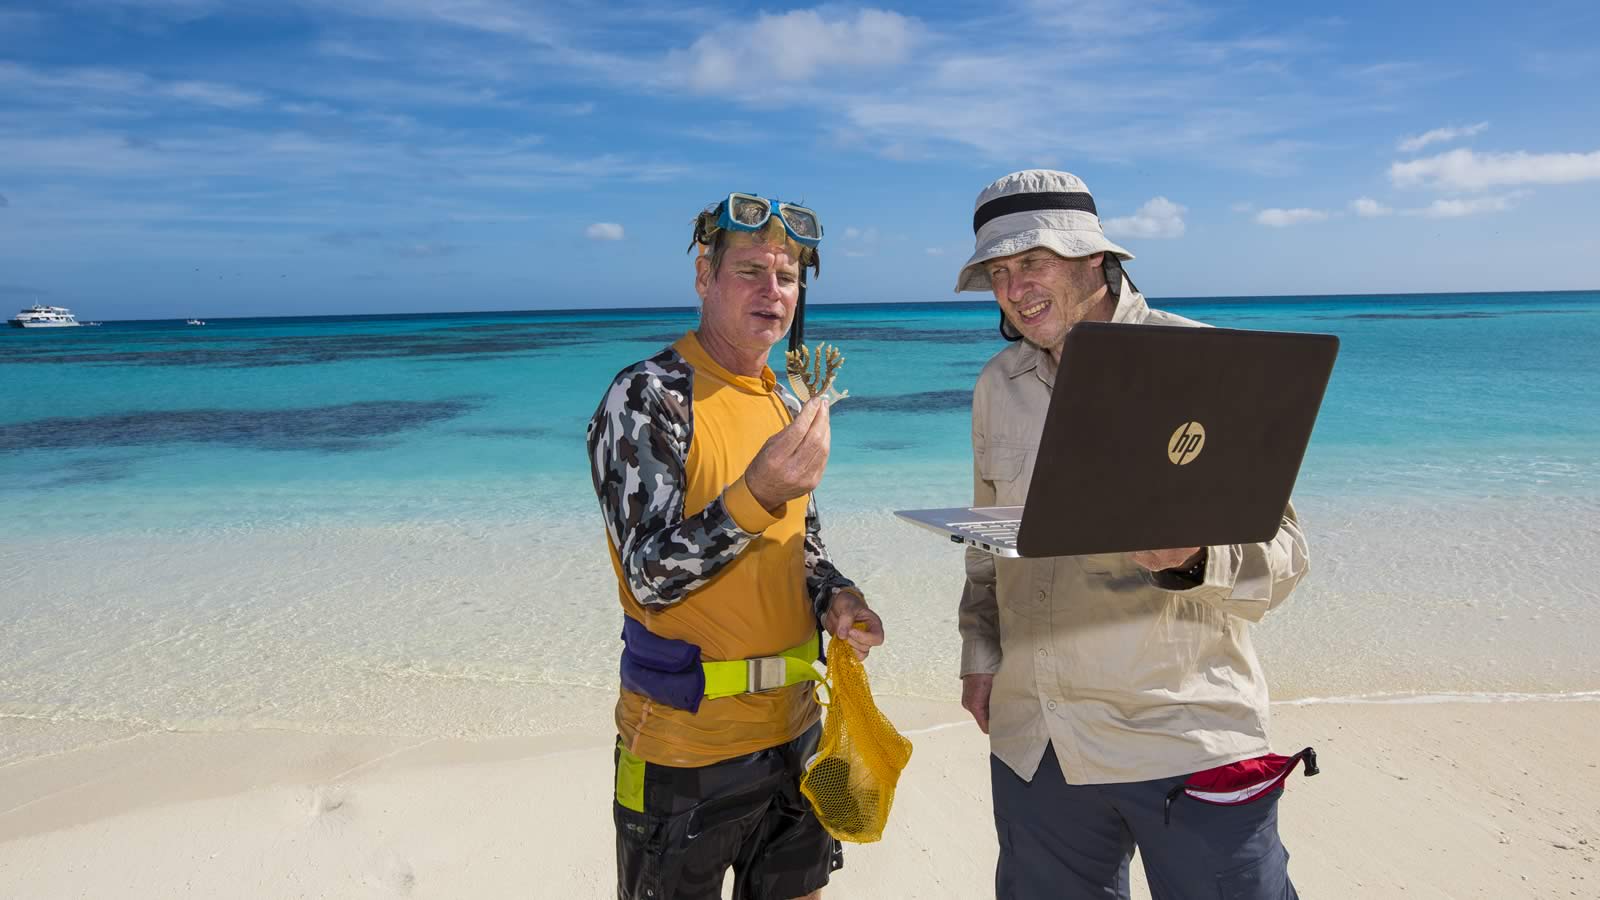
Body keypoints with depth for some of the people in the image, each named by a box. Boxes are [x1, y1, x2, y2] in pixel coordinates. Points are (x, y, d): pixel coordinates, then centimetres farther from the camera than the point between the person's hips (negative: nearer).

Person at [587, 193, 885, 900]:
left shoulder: (786, 405, 8)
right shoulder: (647, 397, -14)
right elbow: (649, 577, -19)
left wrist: (833, 598, -4)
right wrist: (755, 495, -32)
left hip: (792, 725, 7)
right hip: (687, 740, -6)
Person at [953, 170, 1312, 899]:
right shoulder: (997, 385, 7)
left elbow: (1282, 550, -9)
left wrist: (1194, 558, -28)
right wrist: (980, 653, 12)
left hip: (1186, 733, -4)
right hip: (1033, 741, 5)